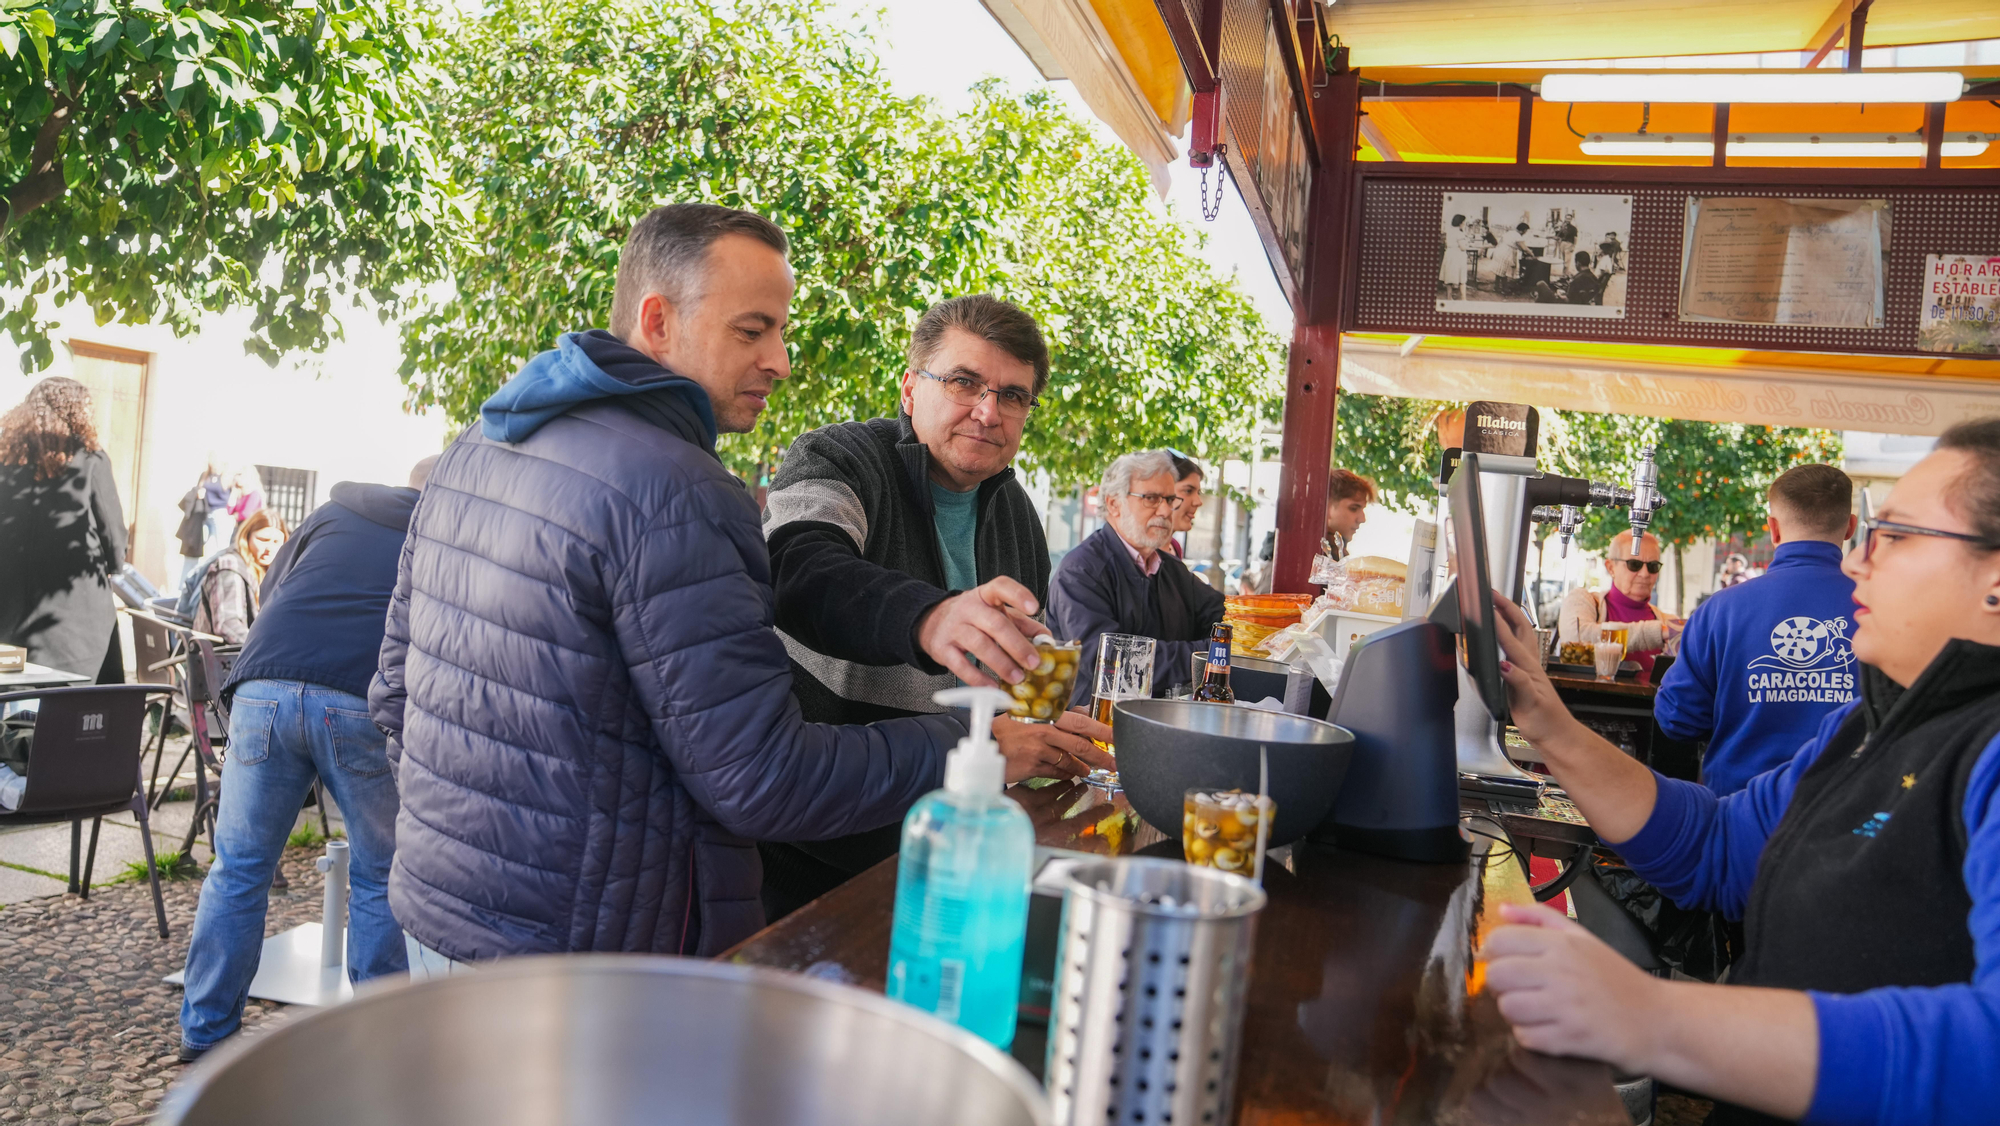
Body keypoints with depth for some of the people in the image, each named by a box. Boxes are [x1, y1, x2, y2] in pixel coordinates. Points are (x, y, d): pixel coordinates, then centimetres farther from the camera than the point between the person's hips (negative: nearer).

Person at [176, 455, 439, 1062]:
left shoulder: (333, 513, 24)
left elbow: (270, 590, 30)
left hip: (265, 688, 3)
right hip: (368, 705, -2)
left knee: (238, 869, 14)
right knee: (379, 880, 11)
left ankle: (204, 1032, 23)